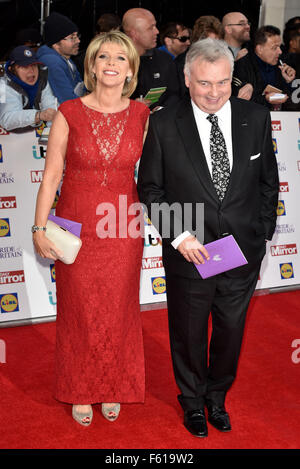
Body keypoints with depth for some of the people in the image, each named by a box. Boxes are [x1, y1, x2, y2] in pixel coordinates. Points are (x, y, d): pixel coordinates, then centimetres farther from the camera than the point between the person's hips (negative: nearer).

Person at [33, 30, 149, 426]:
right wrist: (39, 228, -7)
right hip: (77, 226, -1)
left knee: (119, 309, 11)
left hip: (122, 227, 1)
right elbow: (51, 175, -4)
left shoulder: (142, 115, 0)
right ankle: (81, 392, 30)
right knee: (79, 309, 10)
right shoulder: (69, 113, -6)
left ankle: (113, 389, 32)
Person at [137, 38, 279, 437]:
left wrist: (262, 237, 4)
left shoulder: (256, 118, -4)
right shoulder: (164, 124, -10)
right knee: (189, 334, 17)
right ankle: (192, 401, 43)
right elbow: (149, 187, -4)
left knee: (231, 331, 17)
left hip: (243, 254, 2)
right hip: (189, 254, -1)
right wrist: (179, 235, -14)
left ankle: (217, 397, 44)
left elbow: (268, 182, 5)